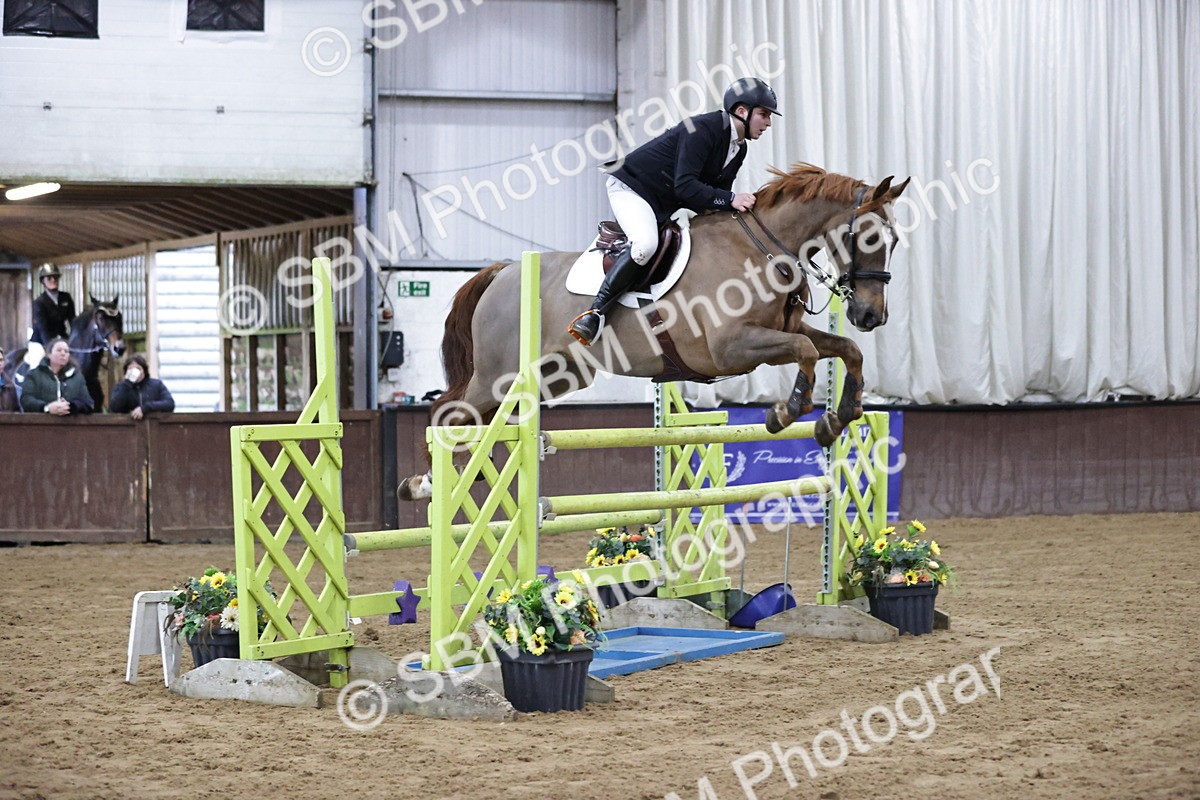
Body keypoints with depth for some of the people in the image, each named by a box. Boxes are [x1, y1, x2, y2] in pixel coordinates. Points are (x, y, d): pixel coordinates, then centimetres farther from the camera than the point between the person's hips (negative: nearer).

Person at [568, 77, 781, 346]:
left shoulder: (739, 149, 6)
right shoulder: (703, 129, -23)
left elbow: (714, 197, 9)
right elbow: (684, 186, -30)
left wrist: (738, 205, -9)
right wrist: (729, 200, -33)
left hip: (666, 207, 10)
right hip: (631, 187, -10)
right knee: (645, 244, -33)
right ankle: (595, 313, -31)